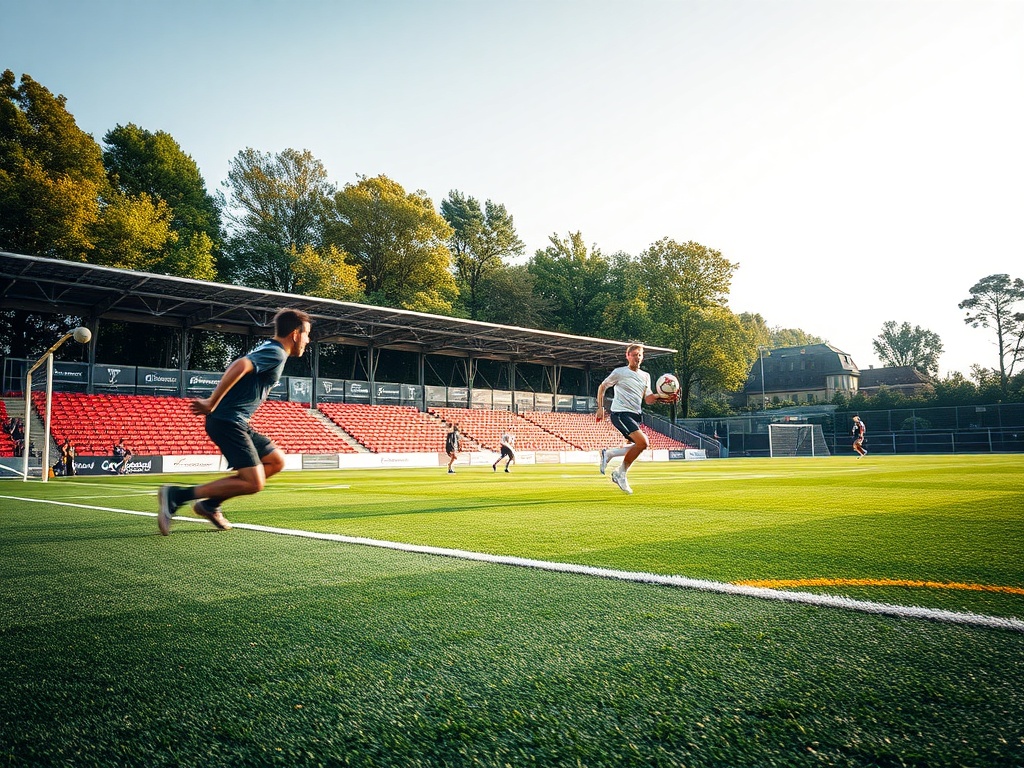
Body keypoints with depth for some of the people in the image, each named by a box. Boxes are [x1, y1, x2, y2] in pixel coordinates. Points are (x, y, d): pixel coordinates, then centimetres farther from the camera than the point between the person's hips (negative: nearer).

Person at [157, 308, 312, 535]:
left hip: (237, 423, 10)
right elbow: (240, 365, -27)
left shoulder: (270, 350, 20)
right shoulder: (276, 353, -11)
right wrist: (212, 404, -23)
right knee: (254, 484, -11)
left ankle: (210, 504, 12)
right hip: (228, 422, -10)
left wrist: (212, 404, 13)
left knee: (276, 460, 12)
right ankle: (176, 495, -8)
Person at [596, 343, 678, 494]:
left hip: (635, 415, 8)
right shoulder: (619, 372, -2)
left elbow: (648, 399, 10)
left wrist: (663, 397, -7)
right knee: (643, 442, -20)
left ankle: (608, 453, 24)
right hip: (620, 413, -7)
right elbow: (602, 387, 7)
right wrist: (600, 407, 0)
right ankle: (621, 473, -5)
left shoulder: (645, 376, 14)